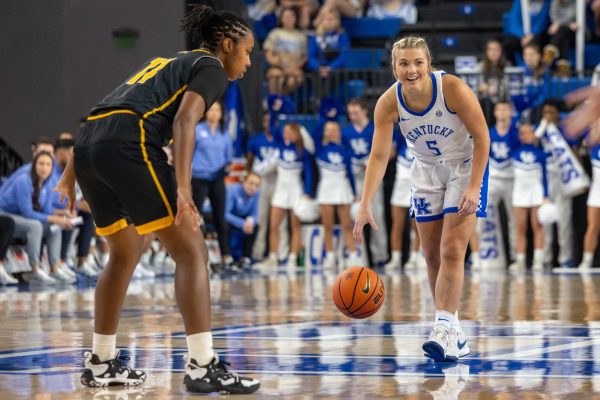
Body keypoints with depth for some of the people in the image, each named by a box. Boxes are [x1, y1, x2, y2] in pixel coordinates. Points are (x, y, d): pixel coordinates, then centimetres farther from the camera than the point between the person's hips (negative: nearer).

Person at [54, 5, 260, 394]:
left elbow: (104, 113, 28)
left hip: (89, 144, 9)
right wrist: (183, 188, -20)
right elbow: (184, 120, -10)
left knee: (127, 252, 24)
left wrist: (71, 173, 29)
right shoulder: (211, 68, 9)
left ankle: (101, 363, 27)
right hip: (129, 145, -9)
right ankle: (202, 366, -11)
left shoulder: (166, 63, 33)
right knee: (191, 249, -4)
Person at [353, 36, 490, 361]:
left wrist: (474, 187, -23)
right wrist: (365, 206, -30)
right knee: (432, 255, 6)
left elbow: (482, 138, -18)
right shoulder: (388, 103, -19)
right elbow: (379, 156, -21)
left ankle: (445, 329, -19)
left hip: (465, 166, -4)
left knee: (452, 252, -15)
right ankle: (451, 332, 15)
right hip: (426, 171, 4)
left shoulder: (453, 89, -28)